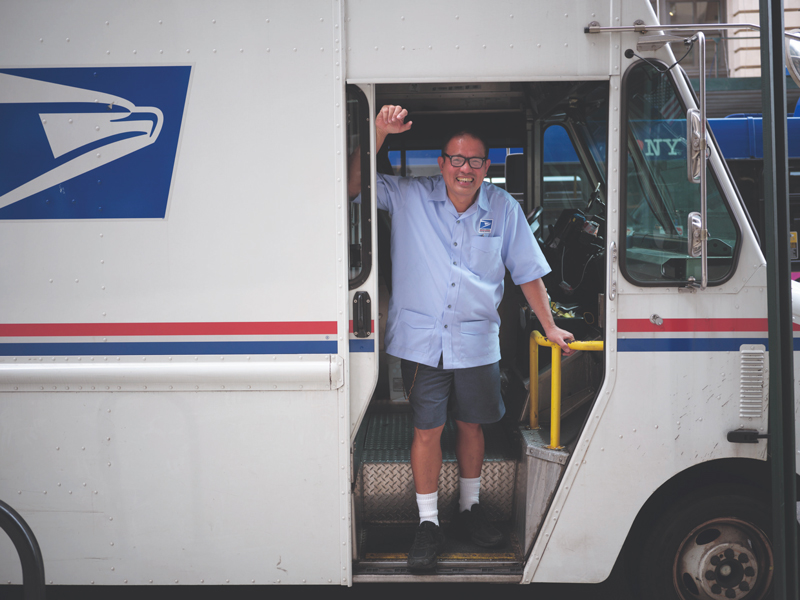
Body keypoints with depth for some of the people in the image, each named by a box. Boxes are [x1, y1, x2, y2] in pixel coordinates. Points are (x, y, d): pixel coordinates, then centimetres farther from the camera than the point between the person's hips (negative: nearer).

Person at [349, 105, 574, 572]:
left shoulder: (504, 208, 2)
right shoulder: (408, 197, -2)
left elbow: (527, 271, 9)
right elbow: (353, 185, -5)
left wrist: (549, 327, 9)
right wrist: (379, 133, -17)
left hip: (477, 342, 2)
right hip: (421, 340, -2)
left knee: (471, 425, 14)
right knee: (428, 429, 1)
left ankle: (470, 509, 34)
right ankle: (429, 524, 16)